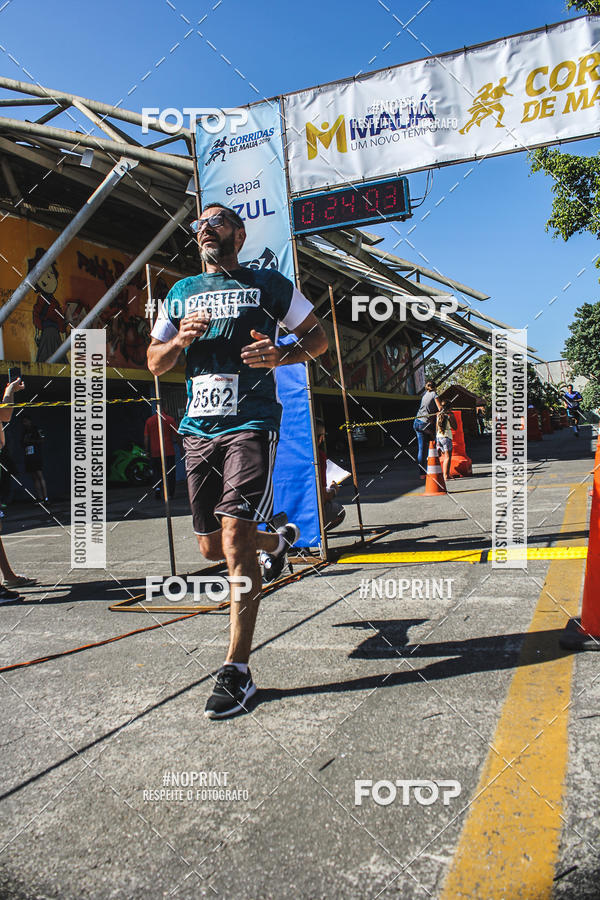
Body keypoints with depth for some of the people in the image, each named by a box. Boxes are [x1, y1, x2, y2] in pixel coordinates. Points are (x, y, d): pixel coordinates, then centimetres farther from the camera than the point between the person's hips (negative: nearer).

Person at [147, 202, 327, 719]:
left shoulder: (267, 284, 8)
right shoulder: (181, 294, 20)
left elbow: (318, 336, 12)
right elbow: (155, 363, 20)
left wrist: (281, 356, -9)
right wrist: (180, 338, -2)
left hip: (251, 424, -5)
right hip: (198, 429, 6)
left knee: (235, 544, -16)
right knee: (212, 548, 12)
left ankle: (237, 672, -6)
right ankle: (280, 540, 44)